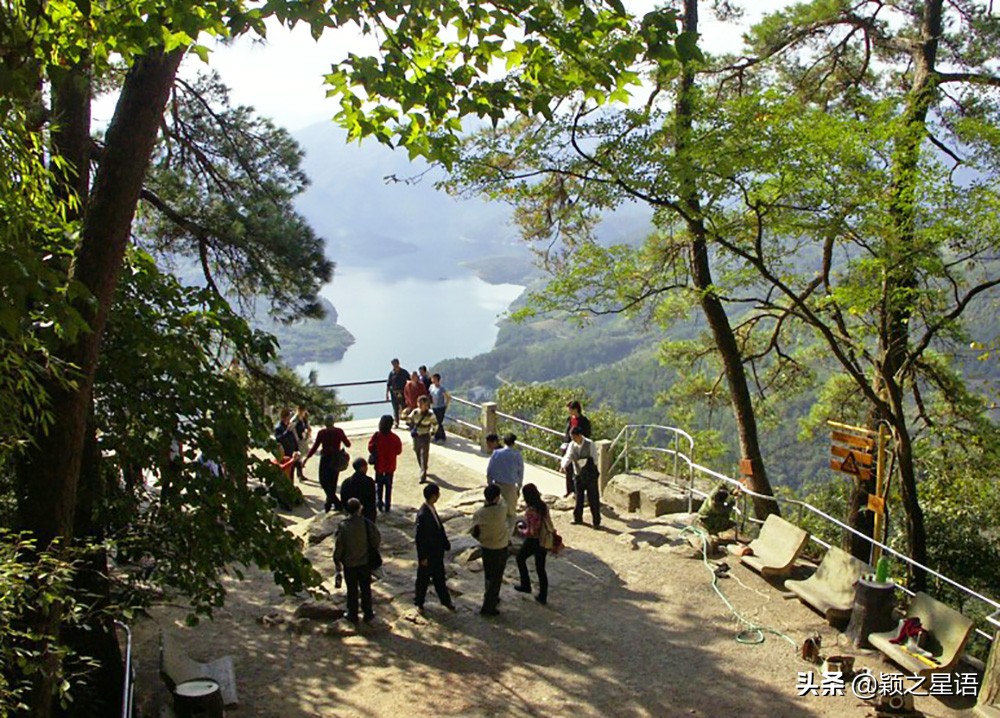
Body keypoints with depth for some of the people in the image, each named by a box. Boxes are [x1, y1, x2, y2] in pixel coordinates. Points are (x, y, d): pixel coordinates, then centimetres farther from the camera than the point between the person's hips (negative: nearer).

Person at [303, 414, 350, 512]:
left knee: (324, 482, 7)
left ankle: (337, 503, -6)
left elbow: (315, 447, -11)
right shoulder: (339, 431, -5)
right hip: (336, 459, 4)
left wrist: (306, 458, -2)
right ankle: (328, 504, 24)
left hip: (326, 459, -4)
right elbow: (348, 444, 3)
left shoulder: (322, 433, -12)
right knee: (332, 483, 16)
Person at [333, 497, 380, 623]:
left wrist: (337, 561, 2)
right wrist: (372, 551, 12)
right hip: (365, 562, 1)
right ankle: (368, 615, 27)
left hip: (349, 564, -1)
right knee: (366, 589, 17)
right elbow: (377, 539, -9)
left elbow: (339, 546, -13)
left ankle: (353, 615, 26)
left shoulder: (343, 526, -19)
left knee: (352, 590, 14)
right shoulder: (367, 523, -15)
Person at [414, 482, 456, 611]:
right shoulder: (422, 515, -31)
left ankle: (445, 600, 35)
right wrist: (423, 557, -18)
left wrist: (445, 543, 13)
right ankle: (419, 602, 32)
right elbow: (420, 538, -24)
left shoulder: (431, 509, -3)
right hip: (427, 553, -8)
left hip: (437, 550, 8)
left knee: (439, 576, 21)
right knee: (423, 578, 13)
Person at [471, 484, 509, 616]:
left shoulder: (478, 513, -13)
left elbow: (474, 533, -3)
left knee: (488, 575, 24)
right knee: (496, 578, 7)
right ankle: (488, 607, 10)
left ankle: (490, 597, 43)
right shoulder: (501, 510, -24)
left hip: (485, 548, 4)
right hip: (500, 549, -4)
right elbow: (502, 502, 1)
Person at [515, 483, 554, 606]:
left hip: (533, 540, -7)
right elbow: (548, 523, 7)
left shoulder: (531, 511, -26)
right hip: (545, 540, 7)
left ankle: (526, 585, 30)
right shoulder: (544, 506, -3)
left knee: (520, 558, 23)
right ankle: (543, 596, 20)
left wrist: (523, 532, -6)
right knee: (540, 568, 16)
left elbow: (531, 531, -24)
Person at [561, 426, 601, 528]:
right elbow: (568, 456, -12)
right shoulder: (572, 445, -1)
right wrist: (564, 465, -32)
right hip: (578, 474, 4)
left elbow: (593, 458, -12)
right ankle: (577, 518, 29)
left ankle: (596, 521, 9)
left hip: (590, 474, -4)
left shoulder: (589, 444, -12)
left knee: (593, 499, 0)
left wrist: (583, 461, -26)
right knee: (578, 497, 14)